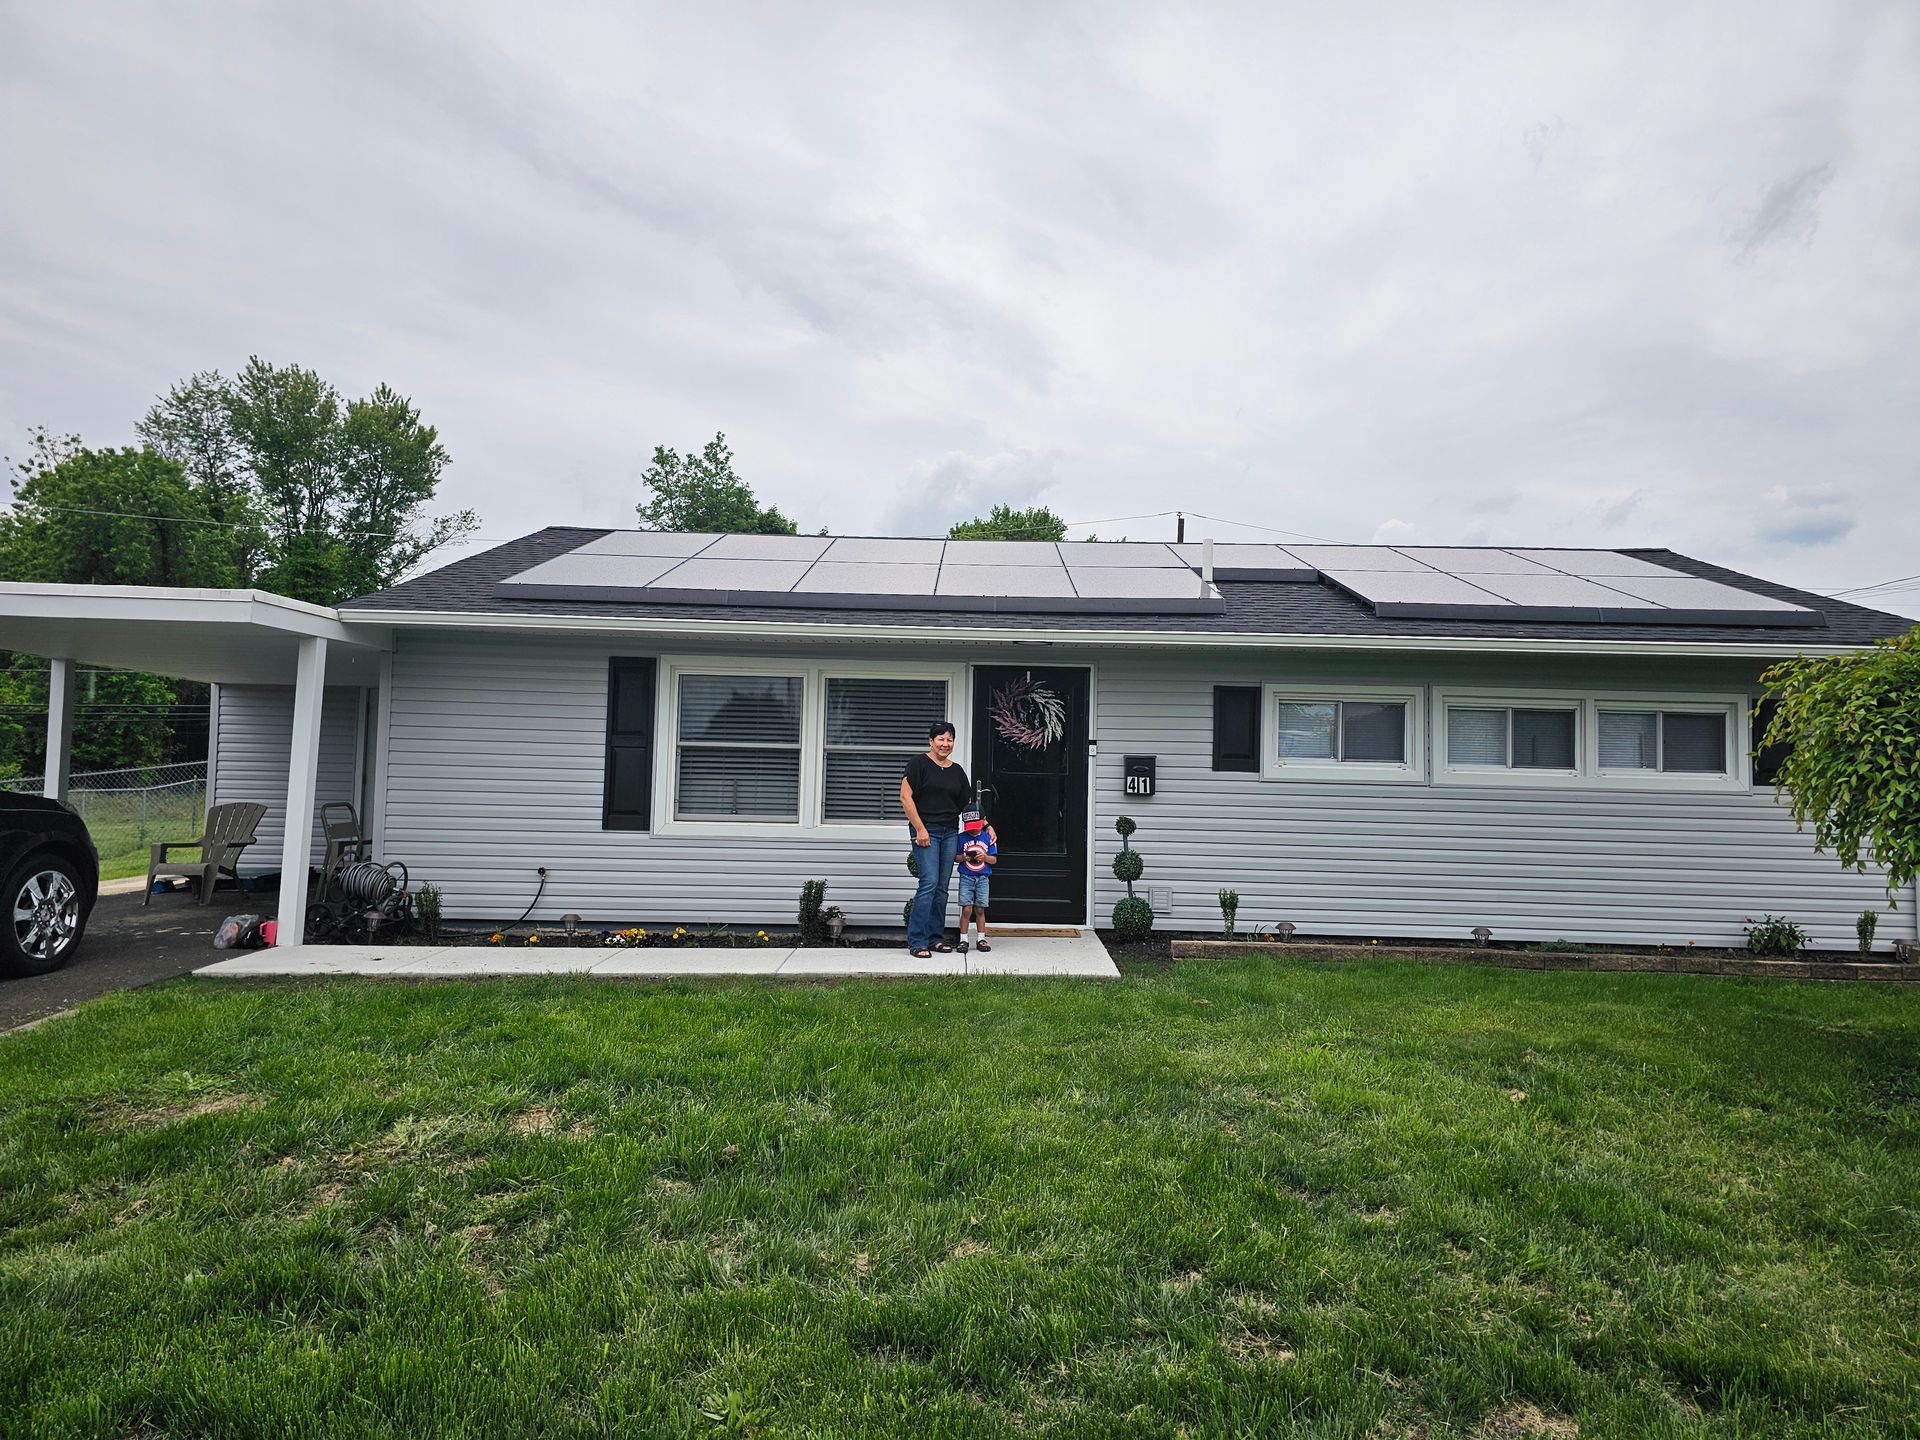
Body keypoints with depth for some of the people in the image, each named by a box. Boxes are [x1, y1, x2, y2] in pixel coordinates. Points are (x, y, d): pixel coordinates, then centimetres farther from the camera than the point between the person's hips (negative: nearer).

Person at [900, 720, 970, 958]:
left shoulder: (957, 770, 13)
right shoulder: (919, 764, -4)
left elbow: (967, 803, 19)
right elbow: (905, 797, -9)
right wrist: (920, 829, -14)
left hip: (950, 832, 6)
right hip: (926, 830, -6)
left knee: (942, 887, 8)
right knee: (929, 882, -13)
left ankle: (936, 938, 16)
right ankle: (917, 941, -8)